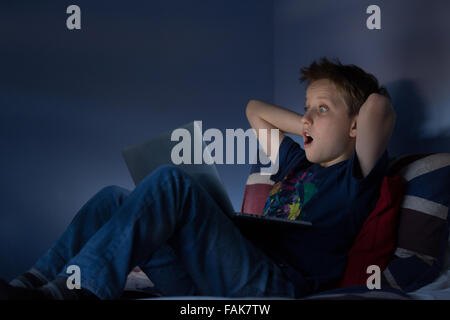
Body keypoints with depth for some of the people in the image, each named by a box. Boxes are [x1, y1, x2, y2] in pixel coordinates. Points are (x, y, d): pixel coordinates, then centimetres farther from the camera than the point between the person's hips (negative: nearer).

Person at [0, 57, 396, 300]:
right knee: (115, 198, 2)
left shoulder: (352, 176, 5)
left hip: (272, 285, -8)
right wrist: (312, 129, 29)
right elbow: (255, 109, 39)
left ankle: (73, 289, -30)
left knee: (172, 182, -25)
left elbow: (380, 106, -13)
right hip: (210, 285, 8)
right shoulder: (297, 162, 28)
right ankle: (33, 284, -11)